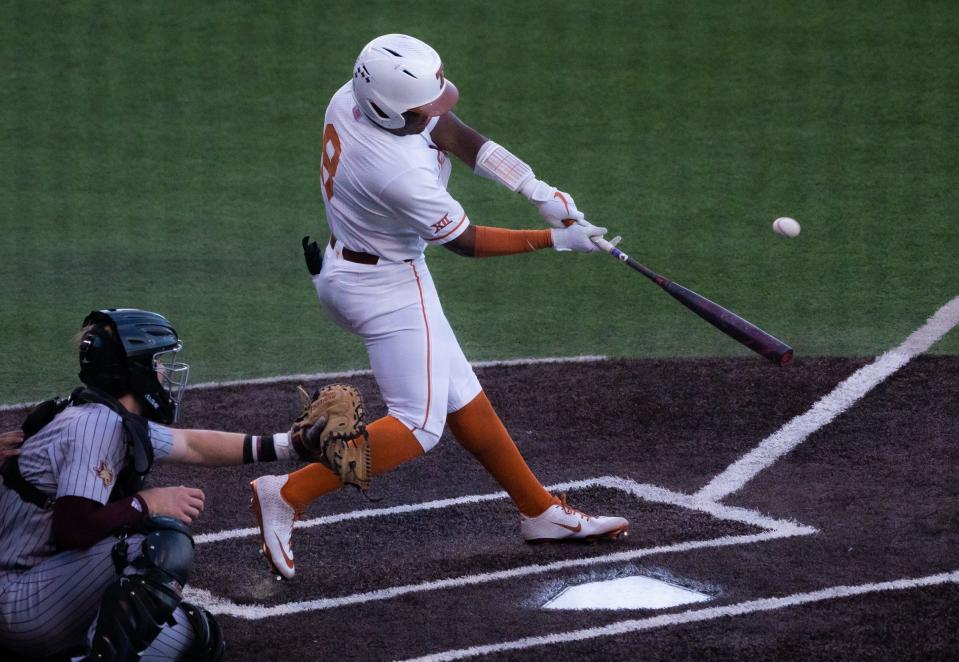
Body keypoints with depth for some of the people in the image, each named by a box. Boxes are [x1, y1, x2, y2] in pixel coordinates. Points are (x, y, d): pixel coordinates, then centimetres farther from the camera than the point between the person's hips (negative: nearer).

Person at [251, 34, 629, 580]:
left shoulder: (351, 98, -12)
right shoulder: (401, 175, -34)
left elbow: (452, 133, -2)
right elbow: (468, 242, -18)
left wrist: (537, 189, -9)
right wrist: (557, 240, -12)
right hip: (387, 288, -9)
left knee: (460, 397, 16)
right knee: (420, 426, -3)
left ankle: (542, 512, 26)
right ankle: (289, 494, -4)